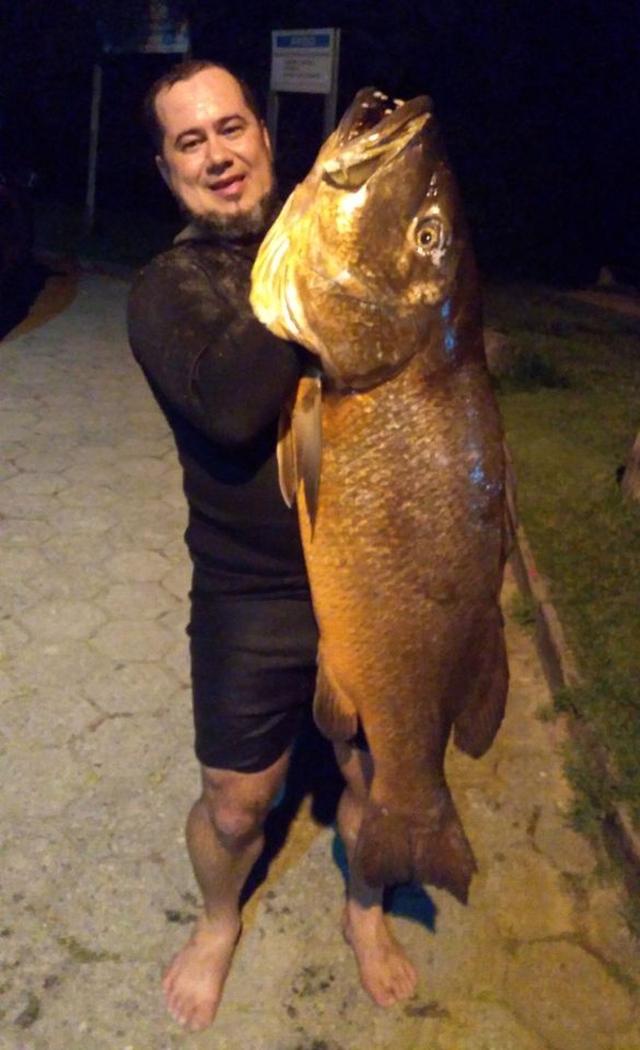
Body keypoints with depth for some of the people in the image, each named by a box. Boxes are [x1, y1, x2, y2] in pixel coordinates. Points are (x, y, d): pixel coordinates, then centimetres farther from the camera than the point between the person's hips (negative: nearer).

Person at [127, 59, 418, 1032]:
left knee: (377, 779, 20)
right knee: (234, 807, 15)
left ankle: (365, 911, 53)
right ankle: (219, 923, 50)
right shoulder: (165, 288, -6)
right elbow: (230, 409, -26)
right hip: (253, 598, -2)